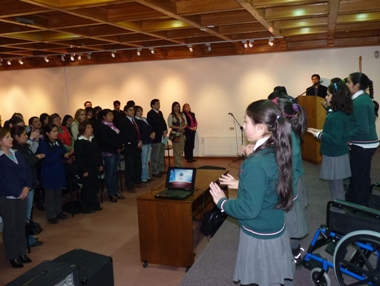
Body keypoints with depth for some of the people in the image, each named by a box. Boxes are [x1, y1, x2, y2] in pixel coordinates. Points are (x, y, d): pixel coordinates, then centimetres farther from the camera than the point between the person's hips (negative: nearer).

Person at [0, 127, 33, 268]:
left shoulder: (17, 154, 9)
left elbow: (27, 171, 6)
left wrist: (26, 187, -9)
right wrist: (18, 192, -15)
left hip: (22, 195, 6)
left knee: (21, 225, 13)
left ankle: (21, 252, 25)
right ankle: (12, 256, 17)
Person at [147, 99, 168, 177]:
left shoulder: (160, 112, 14)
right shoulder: (150, 114, -12)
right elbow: (153, 126, -18)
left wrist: (165, 130, -4)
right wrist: (162, 132, -16)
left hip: (162, 137, 9)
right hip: (156, 137, -9)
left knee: (161, 155, 16)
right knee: (155, 156, -2)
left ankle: (161, 169, 26)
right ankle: (155, 172, 5)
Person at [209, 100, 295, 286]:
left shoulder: (256, 163, -29)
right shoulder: (277, 152, -2)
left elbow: (249, 209, -26)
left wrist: (222, 202, -13)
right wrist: (243, 183, 13)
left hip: (259, 237, -8)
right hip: (276, 230, 8)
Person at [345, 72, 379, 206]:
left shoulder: (359, 102, -21)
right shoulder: (364, 98, 9)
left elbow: (363, 129, -27)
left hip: (362, 146, -10)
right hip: (365, 144, 10)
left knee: (360, 177, 4)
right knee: (356, 175, 20)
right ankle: (351, 200, 35)